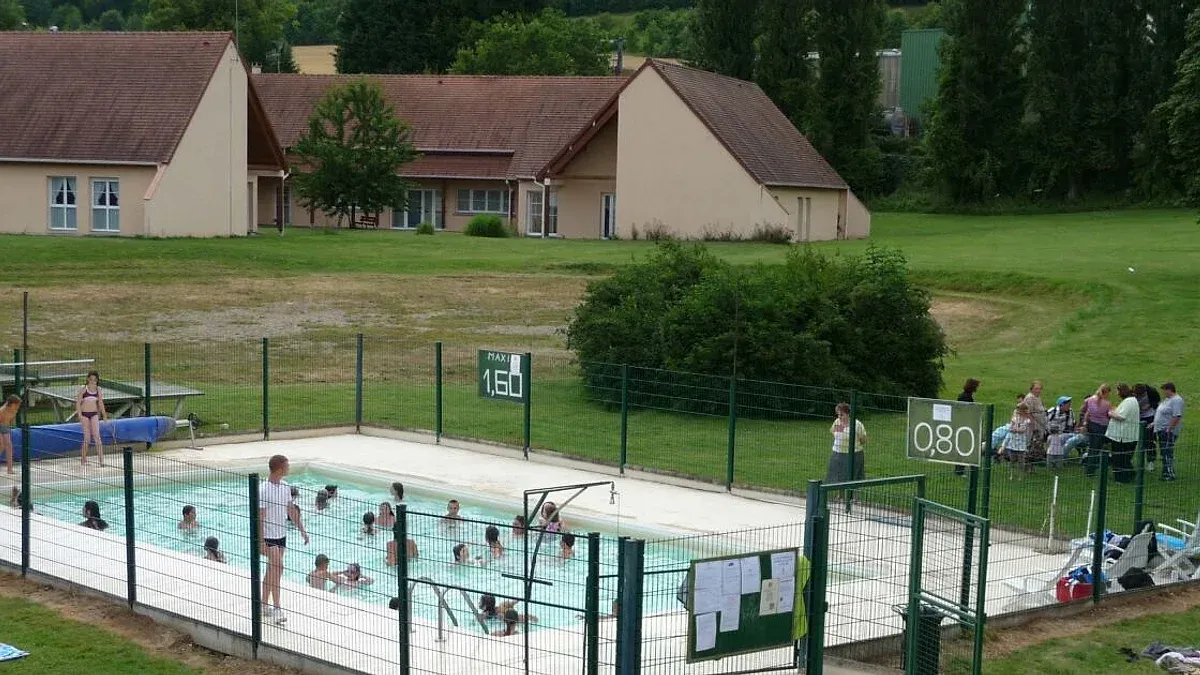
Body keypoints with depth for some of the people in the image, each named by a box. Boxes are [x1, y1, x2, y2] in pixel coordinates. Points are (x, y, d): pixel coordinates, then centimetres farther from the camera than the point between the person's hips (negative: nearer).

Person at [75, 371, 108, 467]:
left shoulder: (98, 390, 7)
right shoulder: (83, 389, -3)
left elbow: (100, 403, 15)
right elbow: (78, 403, -3)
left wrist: (104, 415, 13)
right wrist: (79, 415, -12)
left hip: (94, 414, 2)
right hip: (84, 414, -2)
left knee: (97, 436, -9)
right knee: (87, 438, -2)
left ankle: (101, 459, -13)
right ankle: (83, 459, 13)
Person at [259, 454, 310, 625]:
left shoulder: (284, 487, 5)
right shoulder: (263, 489, -18)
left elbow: (291, 510, 14)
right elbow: (259, 517, -17)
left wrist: (302, 529, 13)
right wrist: (261, 541, -19)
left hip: (281, 535, 8)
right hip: (268, 536, -8)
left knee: (272, 570, 13)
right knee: (277, 568, -15)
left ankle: (264, 605, 23)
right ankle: (277, 609, -13)